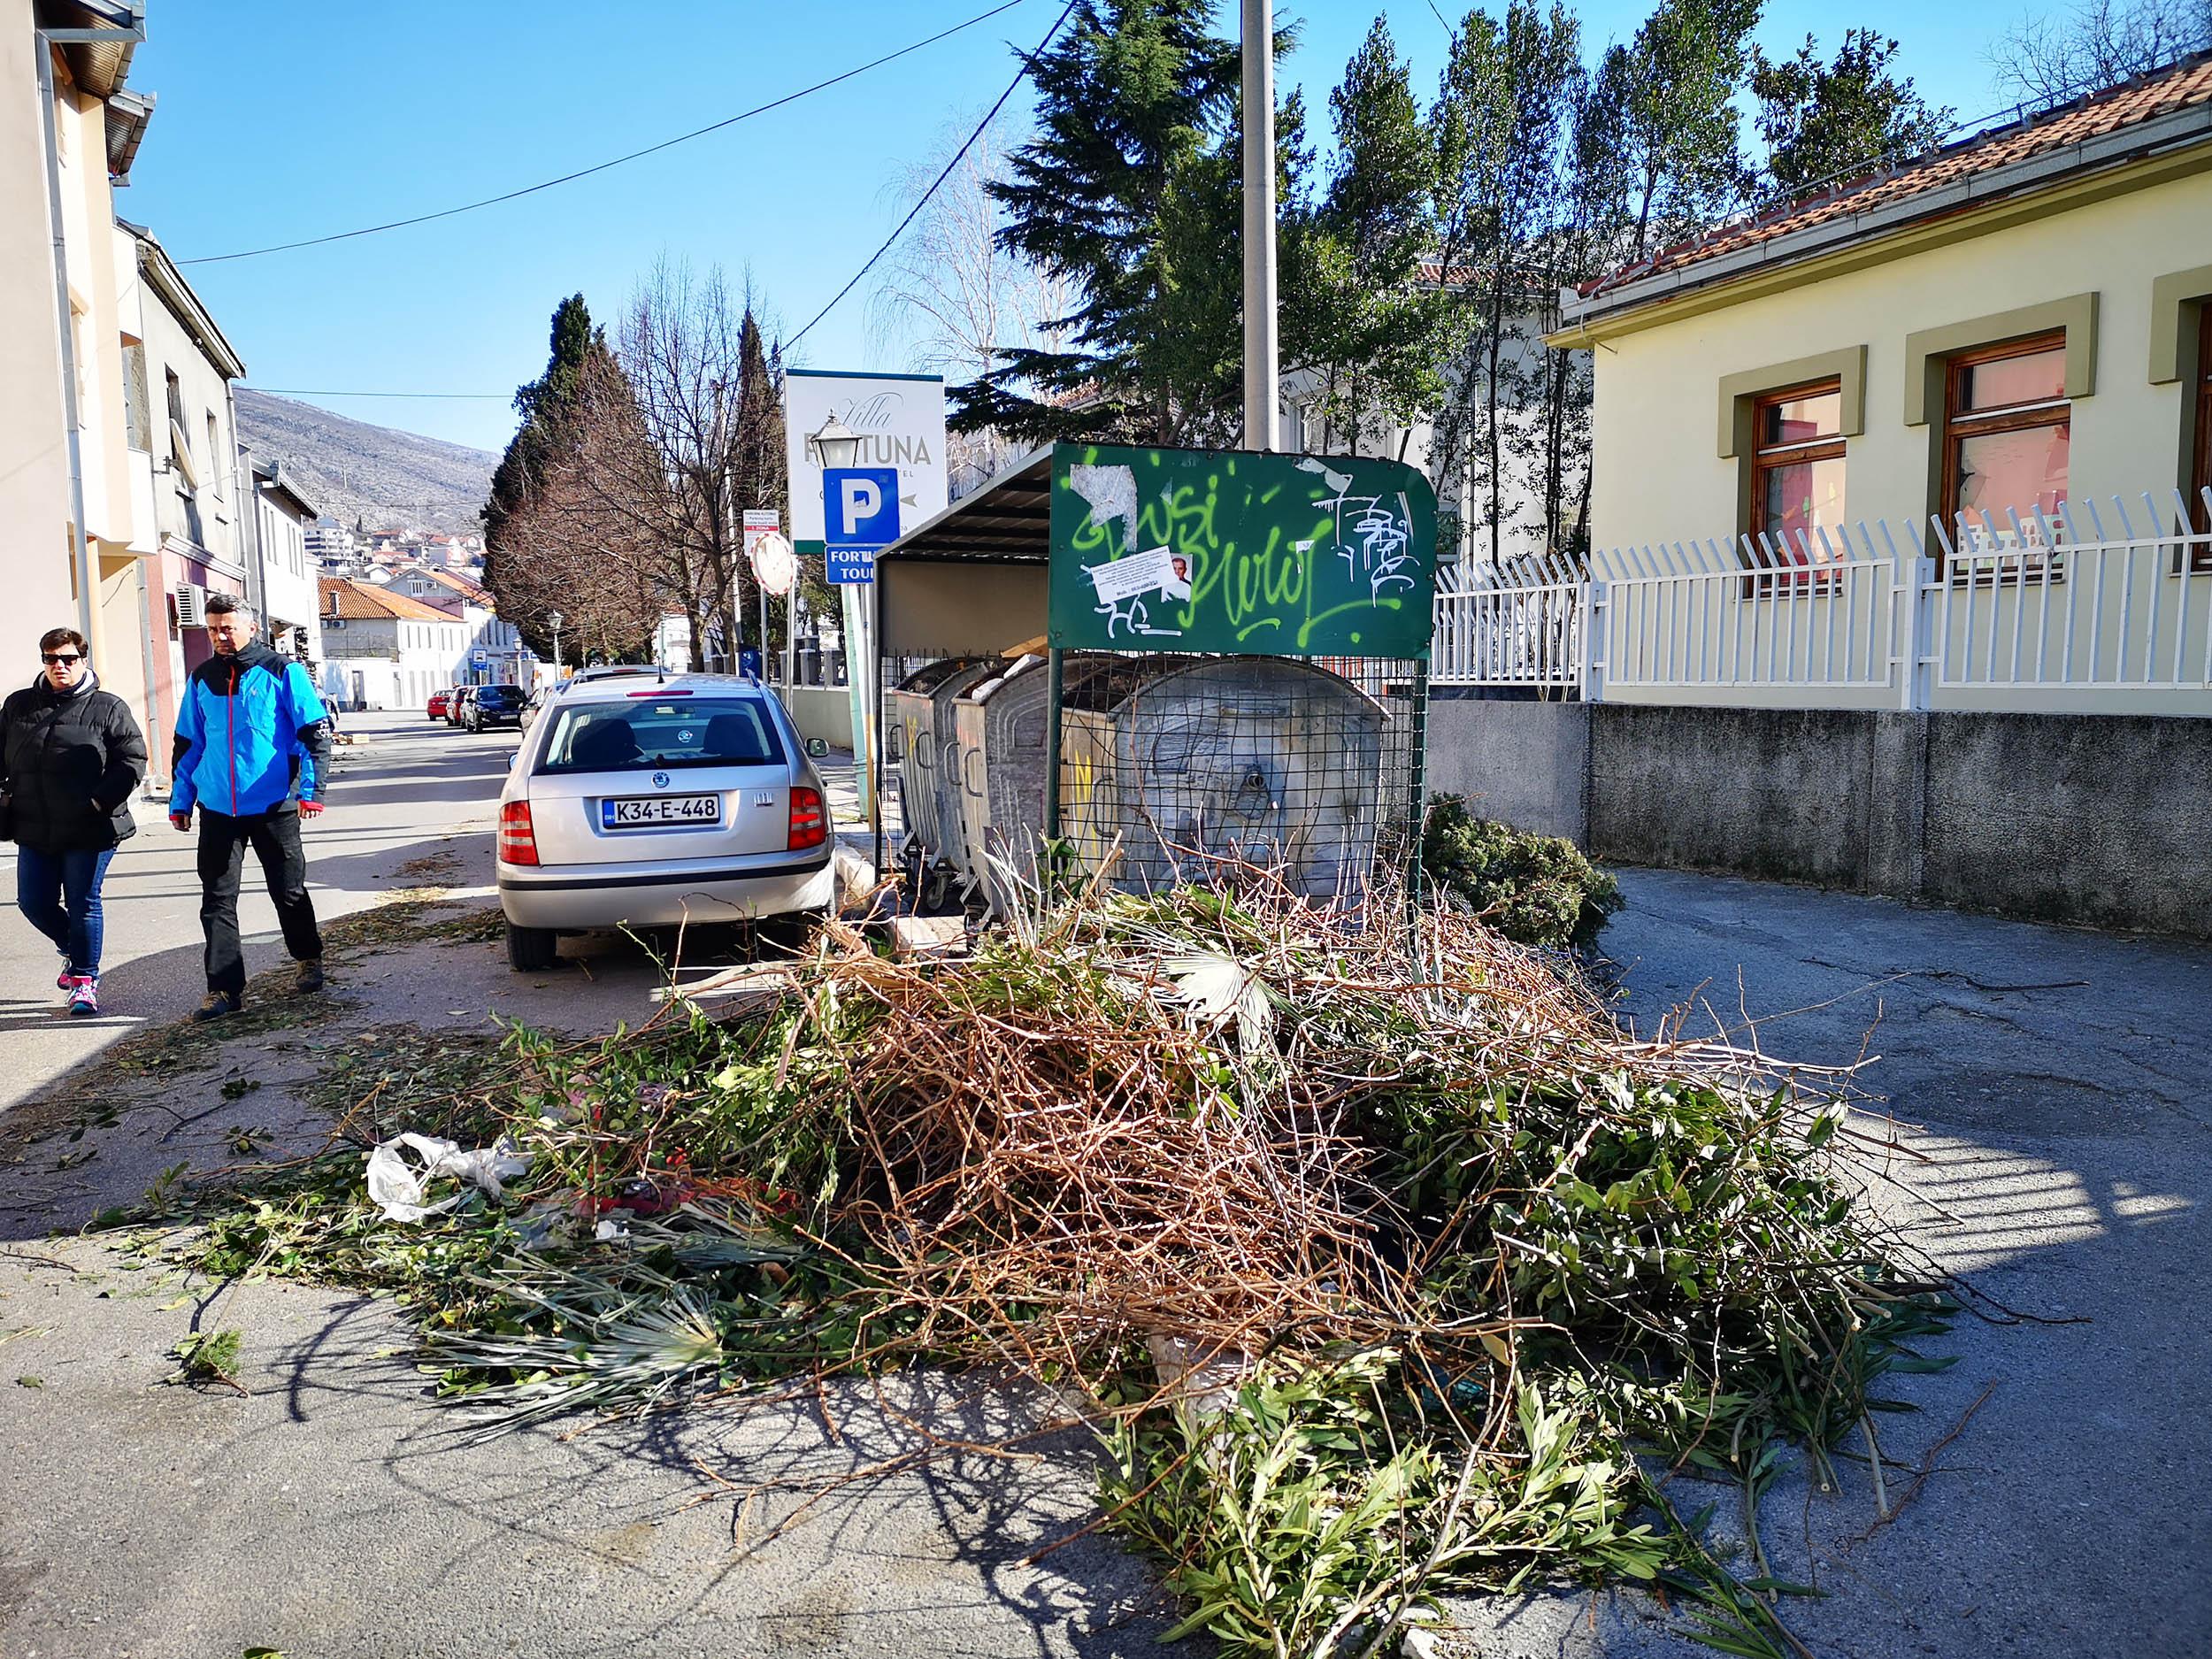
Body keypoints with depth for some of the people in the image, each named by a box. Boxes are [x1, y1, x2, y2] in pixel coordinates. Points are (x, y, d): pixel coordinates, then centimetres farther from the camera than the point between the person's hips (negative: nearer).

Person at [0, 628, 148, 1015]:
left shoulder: (108, 708, -1)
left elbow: (132, 761, -4)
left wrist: (100, 802, -14)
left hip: (90, 830, -4)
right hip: (34, 830, 4)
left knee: (83, 904, -1)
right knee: (34, 903, 8)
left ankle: (85, 980, 12)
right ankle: (73, 951, 35)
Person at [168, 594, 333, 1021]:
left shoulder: (282, 672, -3)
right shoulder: (202, 679, 10)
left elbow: (315, 733, -6)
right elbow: (188, 745, 17)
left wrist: (311, 788, -15)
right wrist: (180, 801, 15)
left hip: (273, 807, -4)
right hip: (218, 809, 4)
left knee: (289, 890, 9)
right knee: (217, 901, 1)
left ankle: (309, 961, 30)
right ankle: (224, 989, 4)